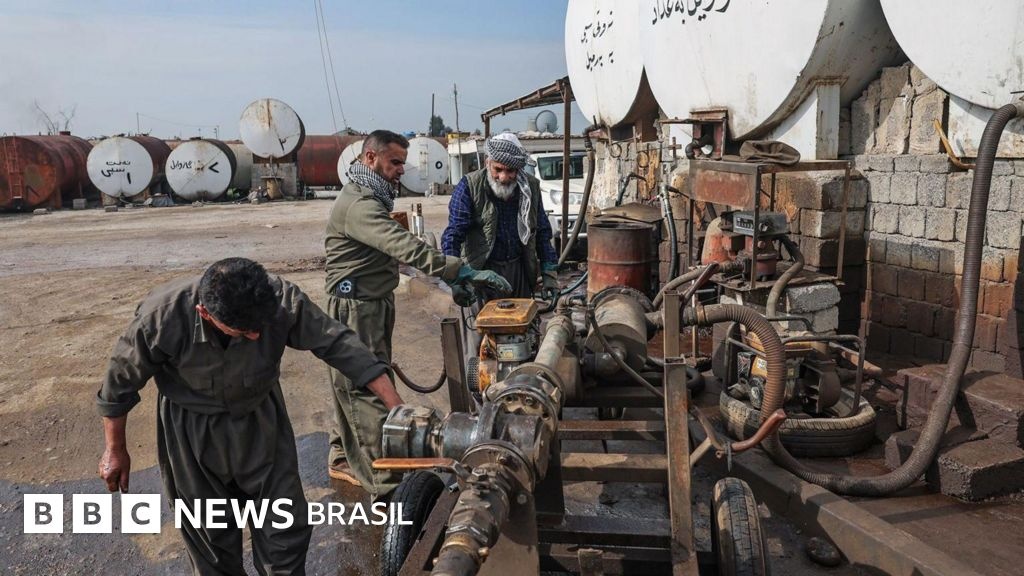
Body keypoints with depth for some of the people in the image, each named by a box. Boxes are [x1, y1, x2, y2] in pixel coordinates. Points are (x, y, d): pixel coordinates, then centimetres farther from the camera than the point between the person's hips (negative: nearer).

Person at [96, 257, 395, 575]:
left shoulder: (282, 300, -28)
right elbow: (120, 381, -12)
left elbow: (337, 342, -19)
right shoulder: (161, 316, -30)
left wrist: (398, 410, -21)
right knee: (211, 534, 15)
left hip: (261, 420, 1)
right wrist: (116, 450, 2)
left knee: (286, 527, 7)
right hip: (192, 434, -1)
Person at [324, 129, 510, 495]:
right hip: (357, 310, -10)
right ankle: (385, 486, -2)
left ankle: (343, 460, 31)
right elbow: (406, 248, -33)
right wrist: (464, 272, -36)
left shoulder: (370, 198, 15)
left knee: (352, 385, 18)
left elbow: (393, 247, 21)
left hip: (372, 306, 10)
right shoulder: (358, 205, -22)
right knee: (369, 392, -7)